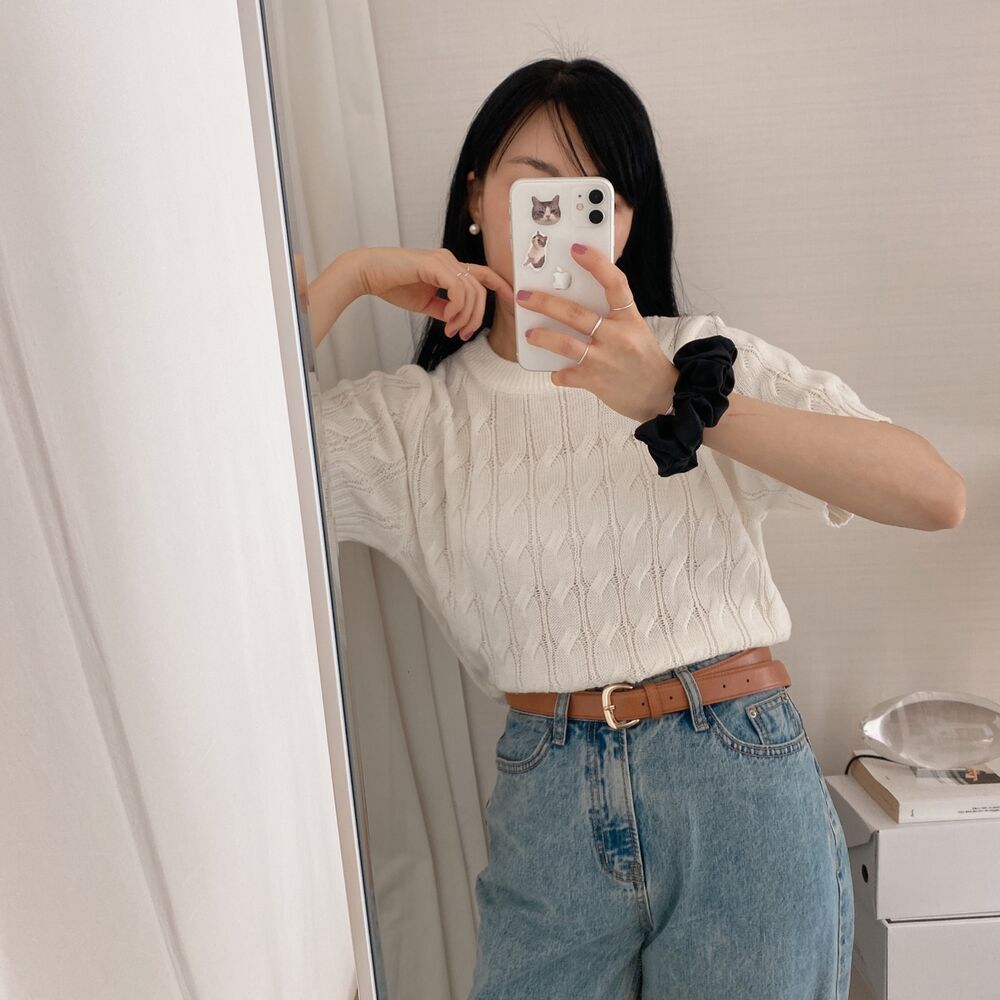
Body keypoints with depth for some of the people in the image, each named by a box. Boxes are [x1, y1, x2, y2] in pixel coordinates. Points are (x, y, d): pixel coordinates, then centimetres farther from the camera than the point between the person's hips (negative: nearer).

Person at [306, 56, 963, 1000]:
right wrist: (348, 276, -8)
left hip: (745, 789, 0)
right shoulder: (412, 417, 2)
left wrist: (675, 398, -25)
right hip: (546, 809, 1)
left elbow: (936, 495, -13)